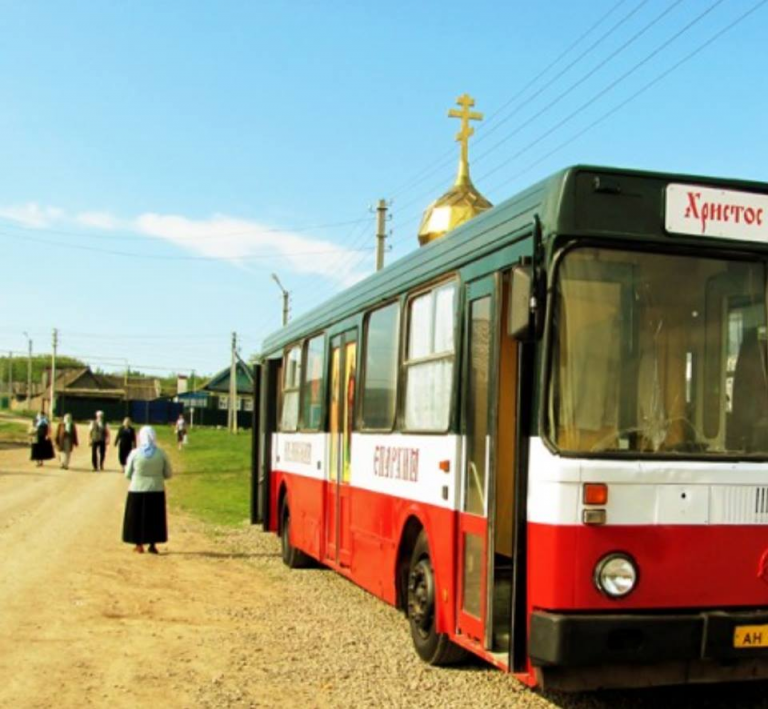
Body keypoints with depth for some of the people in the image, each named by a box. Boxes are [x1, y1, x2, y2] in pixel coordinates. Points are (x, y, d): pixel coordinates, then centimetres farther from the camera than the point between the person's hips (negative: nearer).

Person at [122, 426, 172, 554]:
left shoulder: (134, 453, -9)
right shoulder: (161, 453, -6)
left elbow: (128, 474, 0)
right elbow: (168, 474, 1)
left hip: (137, 491, -1)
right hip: (156, 491, 1)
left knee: (137, 517, 12)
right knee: (155, 518, 13)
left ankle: (139, 545, 17)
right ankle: (152, 545, 16)